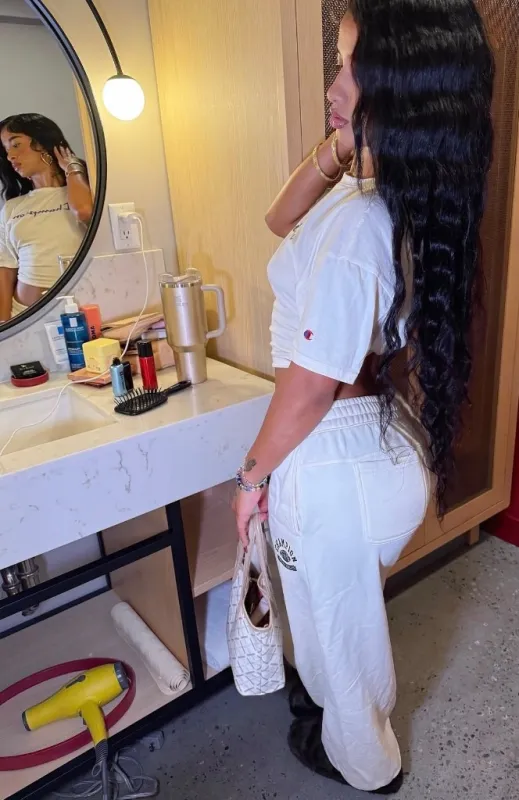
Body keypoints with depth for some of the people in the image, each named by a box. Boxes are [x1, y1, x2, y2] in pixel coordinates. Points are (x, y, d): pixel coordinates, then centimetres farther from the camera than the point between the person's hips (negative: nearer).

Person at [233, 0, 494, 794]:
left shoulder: (357, 219, -29)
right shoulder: (410, 194, 0)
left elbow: (313, 384, -24)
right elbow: (283, 219, 13)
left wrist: (254, 473, -9)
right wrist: (336, 149, -3)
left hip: (334, 461, -9)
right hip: (387, 445, 9)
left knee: (336, 622, 20)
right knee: (349, 615, 33)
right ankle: (348, 705, 63)